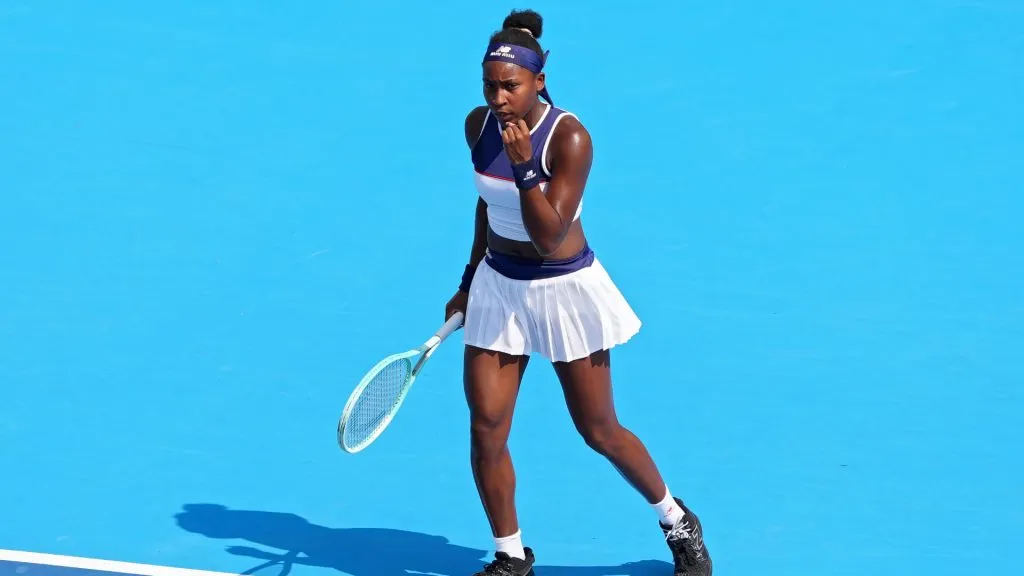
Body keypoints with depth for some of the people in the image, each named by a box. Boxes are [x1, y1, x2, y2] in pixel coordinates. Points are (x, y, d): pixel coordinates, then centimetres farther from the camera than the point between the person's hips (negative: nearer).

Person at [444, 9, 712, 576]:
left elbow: (549, 237, -26)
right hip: (499, 285, 5)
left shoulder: (569, 138, -22)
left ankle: (678, 523, 29)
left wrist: (524, 166, -36)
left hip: (563, 290, -5)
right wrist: (470, 279, 17)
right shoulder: (479, 125, -4)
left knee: (598, 431, 4)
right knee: (486, 427, -2)